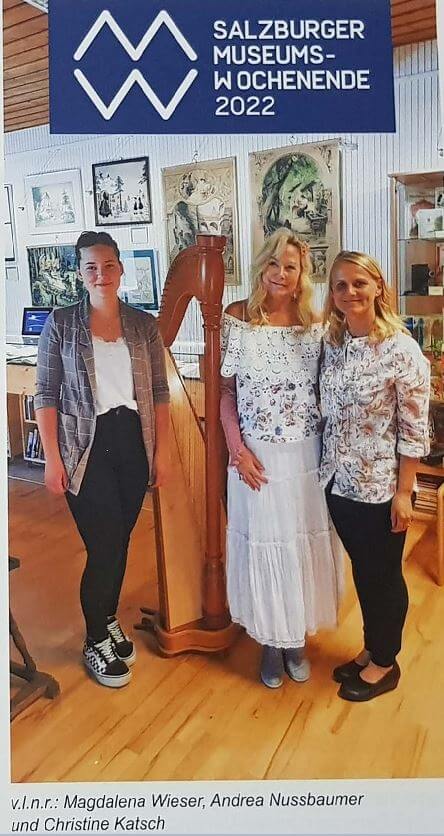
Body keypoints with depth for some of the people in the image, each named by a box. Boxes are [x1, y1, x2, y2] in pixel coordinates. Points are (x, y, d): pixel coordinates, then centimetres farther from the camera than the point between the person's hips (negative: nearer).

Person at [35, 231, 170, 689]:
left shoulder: (143, 324, 5)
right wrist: (52, 458, -8)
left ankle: (108, 620, 38)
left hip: (133, 442, 3)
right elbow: (46, 393, -3)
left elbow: (159, 392, 7)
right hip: (86, 446, -3)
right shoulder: (61, 322, -2)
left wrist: (161, 450, 3)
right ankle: (96, 642, 22)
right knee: (104, 546, -1)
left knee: (119, 541, 13)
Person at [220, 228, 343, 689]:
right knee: (263, 545, 8)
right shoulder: (237, 317, -3)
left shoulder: (314, 324, 1)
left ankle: (297, 639, 33)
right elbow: (226, 390, -3)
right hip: (257, 456, -2)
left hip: (307, 454, 2)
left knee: (306, 543, 11)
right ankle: (271, 642, 29)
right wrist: (237, 448, -10)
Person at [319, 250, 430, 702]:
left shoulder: (401, 349, -16)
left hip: (380, 486, -5)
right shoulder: (330, 343, 2)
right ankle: (371, 649, 41)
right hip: (339, 481, 6)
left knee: (383, 575, 12)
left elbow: (414, 430, -14)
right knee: (361, 571, 21)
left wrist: (403, 493, -14)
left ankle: (384, 662, 34)